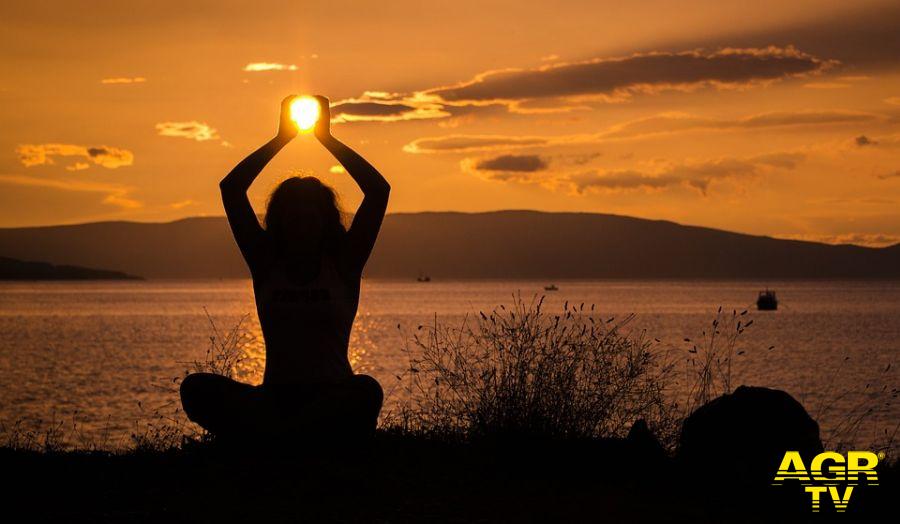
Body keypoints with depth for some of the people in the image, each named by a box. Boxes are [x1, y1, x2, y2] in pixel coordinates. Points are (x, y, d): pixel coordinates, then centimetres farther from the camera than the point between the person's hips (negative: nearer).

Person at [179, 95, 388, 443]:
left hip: (332, 398, -1)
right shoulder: (267, 266, 12)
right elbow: (231, 189, 8)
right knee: (196, 389, -27)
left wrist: (326, 138, 6)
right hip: (275, 398, 2)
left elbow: (378, 190, 0)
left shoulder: (343, 266, 7)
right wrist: (282, 139, 10)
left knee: (366, 392, -38)